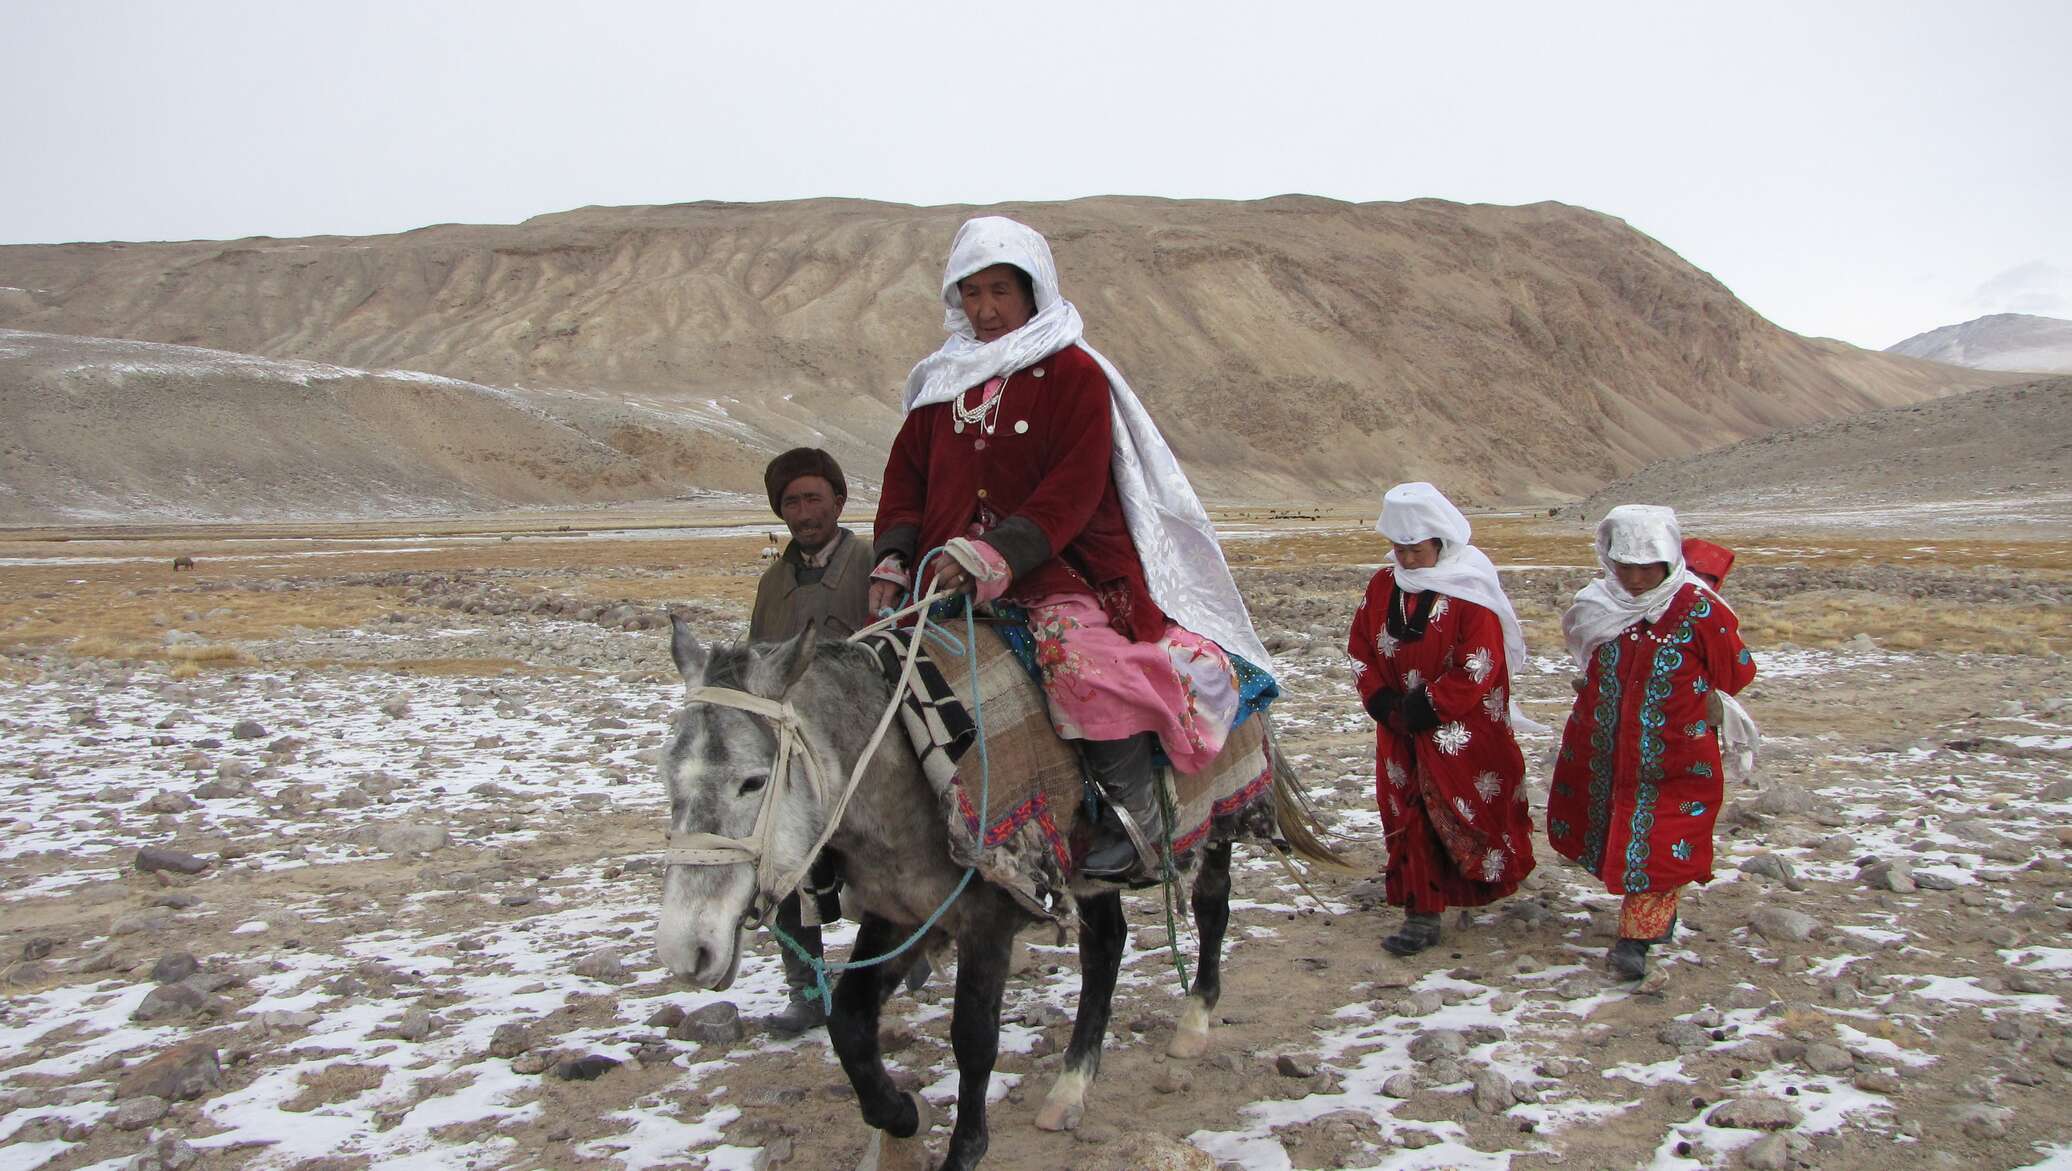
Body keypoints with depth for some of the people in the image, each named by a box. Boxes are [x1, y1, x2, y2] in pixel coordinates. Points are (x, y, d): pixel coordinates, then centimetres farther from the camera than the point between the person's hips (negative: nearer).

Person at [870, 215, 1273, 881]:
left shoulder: (1074, 373, -1)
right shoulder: (944, 382, 16)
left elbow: (1074, 489, -13)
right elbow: (906, 476, 14)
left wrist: (996, 556, -26)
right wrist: (894, 559, -5)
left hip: (1063, 570, -6)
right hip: (951, 577, 6)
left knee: (1080, 657, -31)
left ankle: (1135, 818, -13)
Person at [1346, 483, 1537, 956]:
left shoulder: (1470, 592, -14)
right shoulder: (1383, 586, 3)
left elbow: (1481, 664, -18)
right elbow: (1360, 647, 8)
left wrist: (1429, 705, -18)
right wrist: (1379, 697, -7)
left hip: (1461, 732, -5)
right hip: (1401, 731, 5)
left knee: (1469, 809, 4)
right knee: (1410, 816, 7)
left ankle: (1494, 879, 29)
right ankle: (1422, 916, 18)